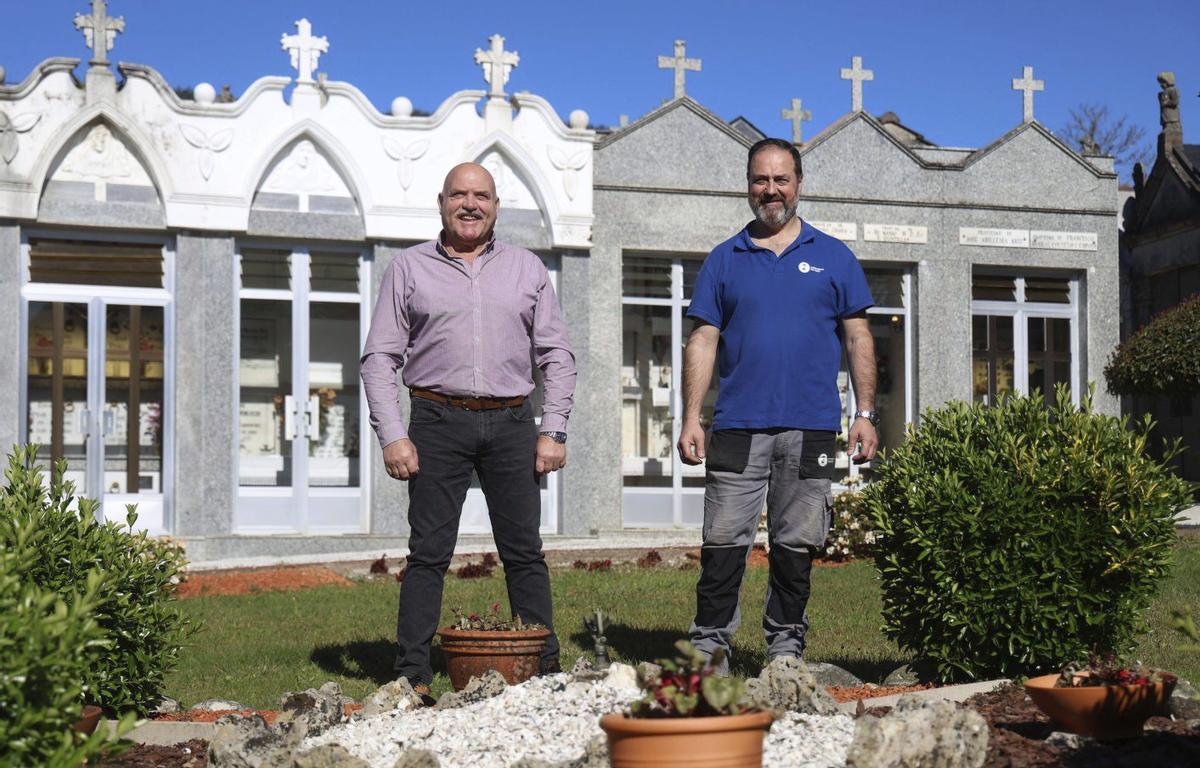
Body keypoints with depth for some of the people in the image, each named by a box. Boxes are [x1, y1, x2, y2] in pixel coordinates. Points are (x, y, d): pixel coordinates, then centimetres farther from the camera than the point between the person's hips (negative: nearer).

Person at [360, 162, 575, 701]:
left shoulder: (527, 269, 13)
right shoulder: (409, 268, 8)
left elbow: (556, 355, 13)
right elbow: (380, 357, 5)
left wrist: (553, 431, 2)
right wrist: (392, 435, -5)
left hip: (511, 422, 2)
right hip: (438, 421, -1)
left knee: (524, 551, 3)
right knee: (429, 552, -3)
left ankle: (545, 669, 10)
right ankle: (412, 674, 2)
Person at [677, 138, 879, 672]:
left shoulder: (833, 257, 10)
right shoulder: (725, 260, 10)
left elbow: (857, 340, 10)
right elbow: (703, 342, 7)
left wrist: (865, 414, 1)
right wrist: (690, 418, -1)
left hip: (810, 428, 0)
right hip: (738, 426, 0)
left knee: (796, 546, 6)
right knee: (724, 542, -3)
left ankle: (786, 647, 17)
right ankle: (710, 646, 6)